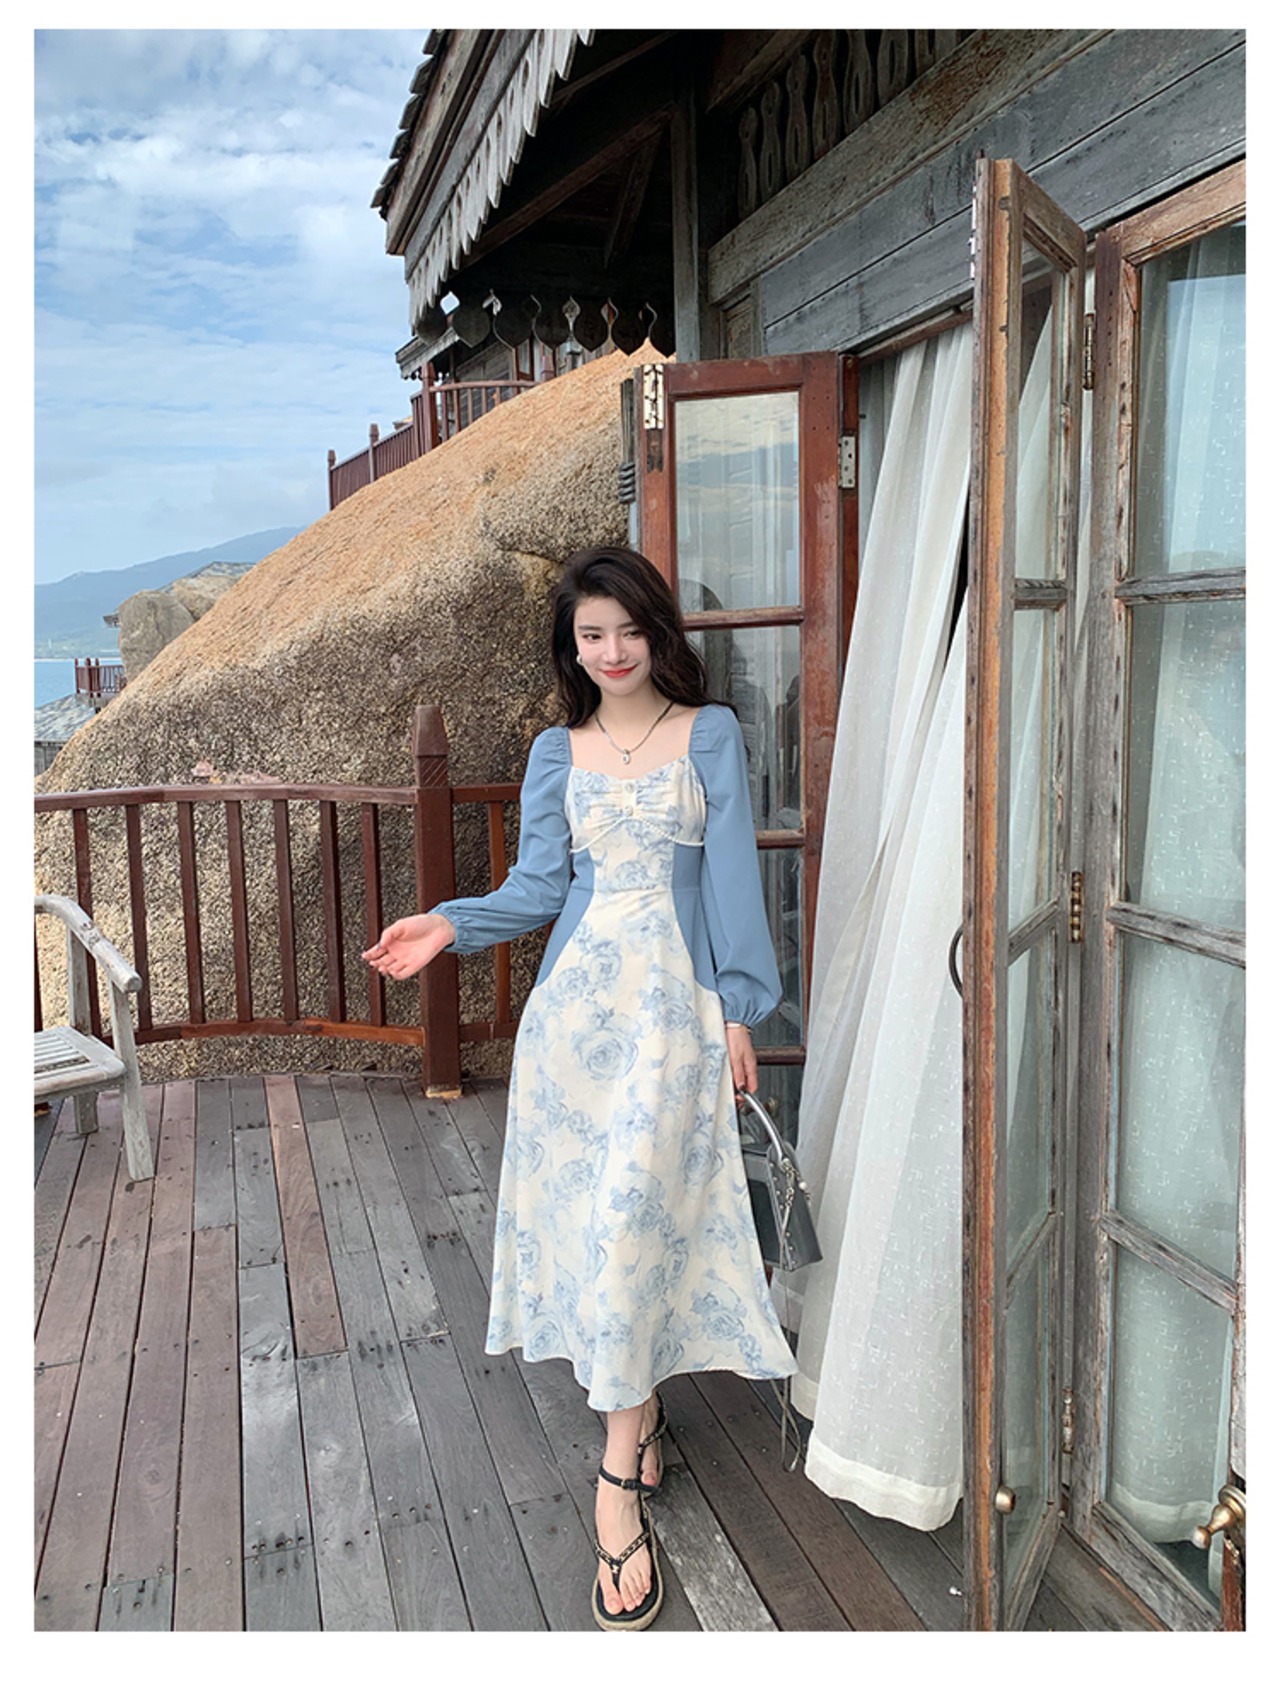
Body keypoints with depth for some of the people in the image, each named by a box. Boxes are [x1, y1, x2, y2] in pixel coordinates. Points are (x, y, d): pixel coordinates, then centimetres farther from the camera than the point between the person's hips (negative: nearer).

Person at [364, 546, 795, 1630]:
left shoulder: (710, 733, 6)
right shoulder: (558, 754, 13)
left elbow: (731, 872, 0)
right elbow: (539, 888, 8)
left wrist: (739, 1006, -5)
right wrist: (450, 923, -9)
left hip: (675, 1000, -3)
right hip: (577, 999, 3)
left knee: (639, 1210, -9)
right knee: (585, 1204, 3)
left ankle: (618, 1482, 1)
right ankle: (642, 1414, 24)